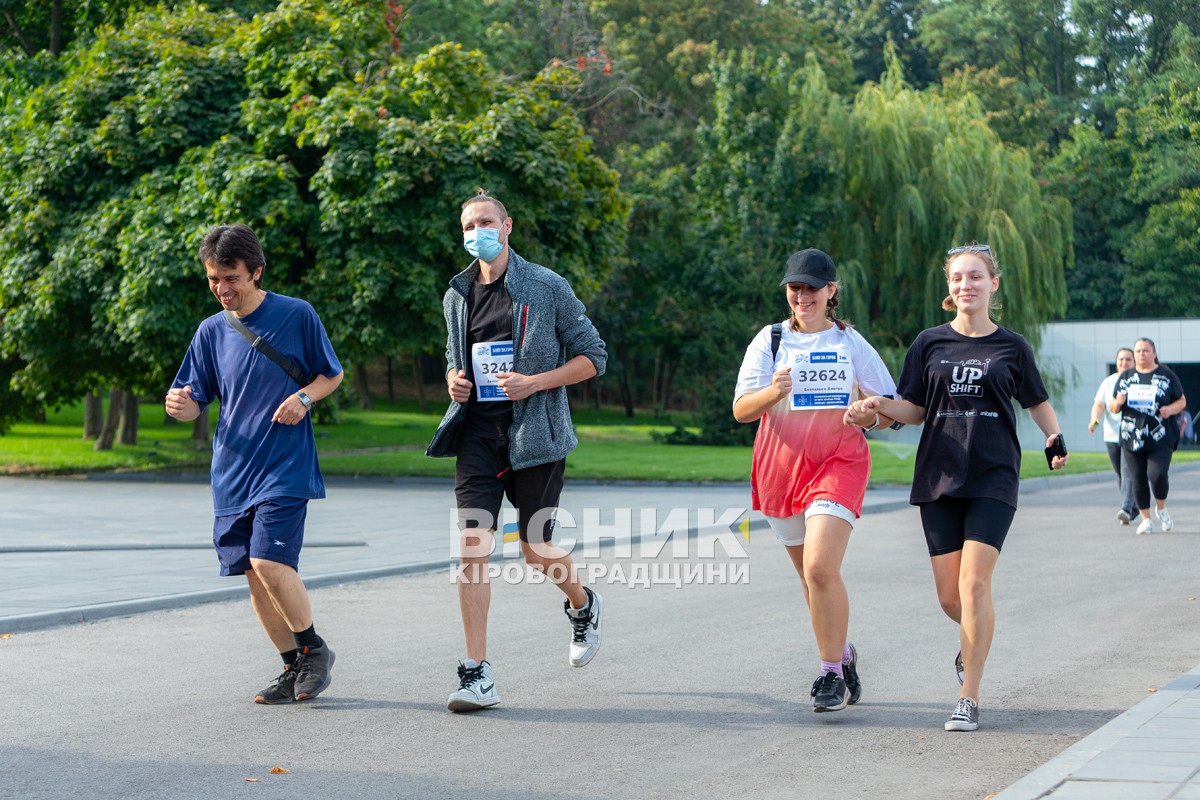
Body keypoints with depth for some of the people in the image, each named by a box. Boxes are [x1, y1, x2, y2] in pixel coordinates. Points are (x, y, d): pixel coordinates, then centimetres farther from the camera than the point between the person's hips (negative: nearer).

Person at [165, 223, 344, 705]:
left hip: (285, 466, -5)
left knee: (269, 562, -18)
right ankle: (294, 670, 19)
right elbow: (194, 404, 9)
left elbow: (332, 375, 7)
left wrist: (304, 397, -13)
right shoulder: (212, 331, 7)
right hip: (231, 471, 5)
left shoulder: (297, 316, -3)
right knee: (254, 575, 5)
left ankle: (314, 649, 4)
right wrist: (180, 405, -15)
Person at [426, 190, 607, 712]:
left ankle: (584, 605, 39)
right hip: (477, 432, 3)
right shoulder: (457, 295, 11)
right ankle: (477, 675, -8)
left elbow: (593, 356, -1)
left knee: (535, 549, 3)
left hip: (534, 431, -3)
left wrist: (536, 382, -14)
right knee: (471, 545, -9)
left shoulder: (546, 287, -4)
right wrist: (453, 380, 3)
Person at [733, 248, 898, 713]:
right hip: (780, 467, 3)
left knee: (821, 569, -19)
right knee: (811, 576, 13)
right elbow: (741, 410, -3)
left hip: (839, 465, -3)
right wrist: (773, 392, -24)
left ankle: (832, 674, -9)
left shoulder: (850, 343, 6)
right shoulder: (769, 341, 6)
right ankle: (842, 653, 35)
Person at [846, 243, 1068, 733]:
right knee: (950, 596, 3)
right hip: (939, 476, 2)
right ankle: (975, 642, 38)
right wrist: (878, 408, -9)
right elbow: (913, 410, 8)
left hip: (993, 477, -2)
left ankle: (969, 698, -8)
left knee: (974, 583, -15)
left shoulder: (1011, 347, 5)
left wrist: (1054, 438, 5)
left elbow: (1038, 402, 18)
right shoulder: (930, 343, 7)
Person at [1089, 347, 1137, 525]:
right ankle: (1135, 507, 28)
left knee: (1129, 472, -18)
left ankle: (1126, 509, -25)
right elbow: (1099, 405, 1)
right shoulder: (1108, 382, 9)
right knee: (1120, 475, 12)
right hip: (1112, 435, 4)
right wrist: (1095, 419, -19)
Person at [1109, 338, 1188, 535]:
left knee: (1157, 475, -15)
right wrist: (1118, 403, -9)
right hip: (1132, 437, 3)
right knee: (1138, 479, 0)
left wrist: (1170, 409, -11)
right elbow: (1113, 408, 15)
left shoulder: (1166, 375, 5)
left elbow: (1182, 401, 10)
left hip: (1160, 438, -3)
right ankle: (1145, 519, 14)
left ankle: (1161, 508, 14)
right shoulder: (1125, 377, 12)